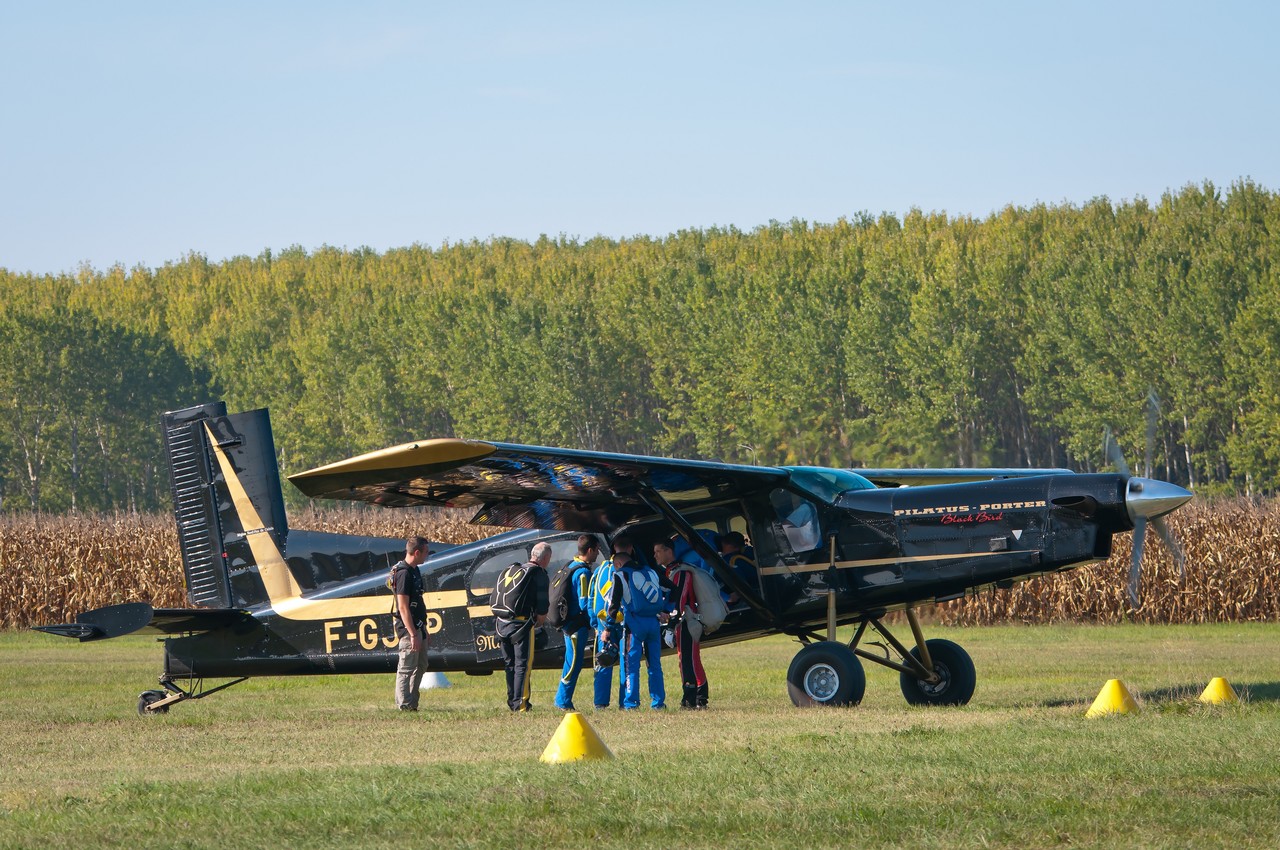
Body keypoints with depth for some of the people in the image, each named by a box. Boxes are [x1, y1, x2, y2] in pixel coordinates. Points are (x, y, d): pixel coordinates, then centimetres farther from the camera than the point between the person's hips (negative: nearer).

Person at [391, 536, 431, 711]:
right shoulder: (404, 573, -18)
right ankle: (404, 705, -1)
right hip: (408, 627, -10)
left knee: (421, 666, 15)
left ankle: (412, 703, 21)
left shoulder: (414, 571, 13)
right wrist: (412, 634, -23)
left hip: (418, 626, 10)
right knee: (407, 668, -5)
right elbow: (403, 607, -21)